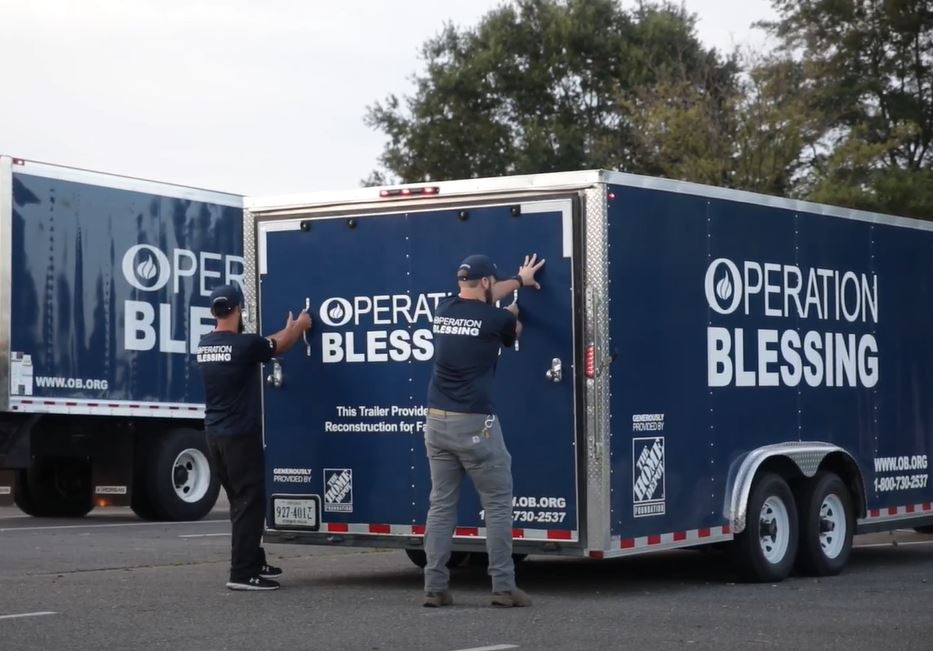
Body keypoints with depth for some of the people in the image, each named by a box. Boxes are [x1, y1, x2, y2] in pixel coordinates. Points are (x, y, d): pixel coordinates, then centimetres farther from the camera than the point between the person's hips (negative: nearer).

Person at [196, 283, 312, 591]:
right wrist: (300, 325, 24)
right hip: (240, 435, -8)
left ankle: (254, 562, 26)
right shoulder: (244, 344, -16)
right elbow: (278, 346, 4)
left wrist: (287, 329, 32)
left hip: (214, 435, 8)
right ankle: (242, 573, -7)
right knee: (250, 502, -4)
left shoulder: (205, 345, 6)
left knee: (240, 500, 18)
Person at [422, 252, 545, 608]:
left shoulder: (443, 310, 9)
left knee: (441, 504, 9)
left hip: (437, 421, 6)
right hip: (474, 424, -6)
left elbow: (477, 300, 30)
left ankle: (434, 587, 6)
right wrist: (514, 312, 41)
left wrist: (519, 281, 43)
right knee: (498, 504, 3)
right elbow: (514, 333, 18)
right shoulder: (498, 318, -7)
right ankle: (503, 587, 1)